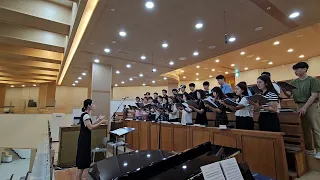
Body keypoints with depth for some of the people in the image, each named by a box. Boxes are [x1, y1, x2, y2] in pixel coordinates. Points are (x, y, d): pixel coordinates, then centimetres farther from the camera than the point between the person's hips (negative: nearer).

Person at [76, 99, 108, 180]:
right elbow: (90, 127, -26)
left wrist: (98, 120, 12)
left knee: (82, 157, 17)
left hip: (84, 139, 10)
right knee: (83, 157, 0)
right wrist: (101, 122, -22)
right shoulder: (86, 115, -20)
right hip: (84, 139, -10)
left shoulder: (86, 115, 10)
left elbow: (89, 125, 15)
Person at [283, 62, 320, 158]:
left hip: (312, 106, -4)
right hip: (300, 106, 4)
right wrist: (283, 90, -16)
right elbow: (289, 95, 5)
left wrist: (305, 107, -18)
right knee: (305, 129, 9)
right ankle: (309, 149, 19)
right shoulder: (293, 82, 10)